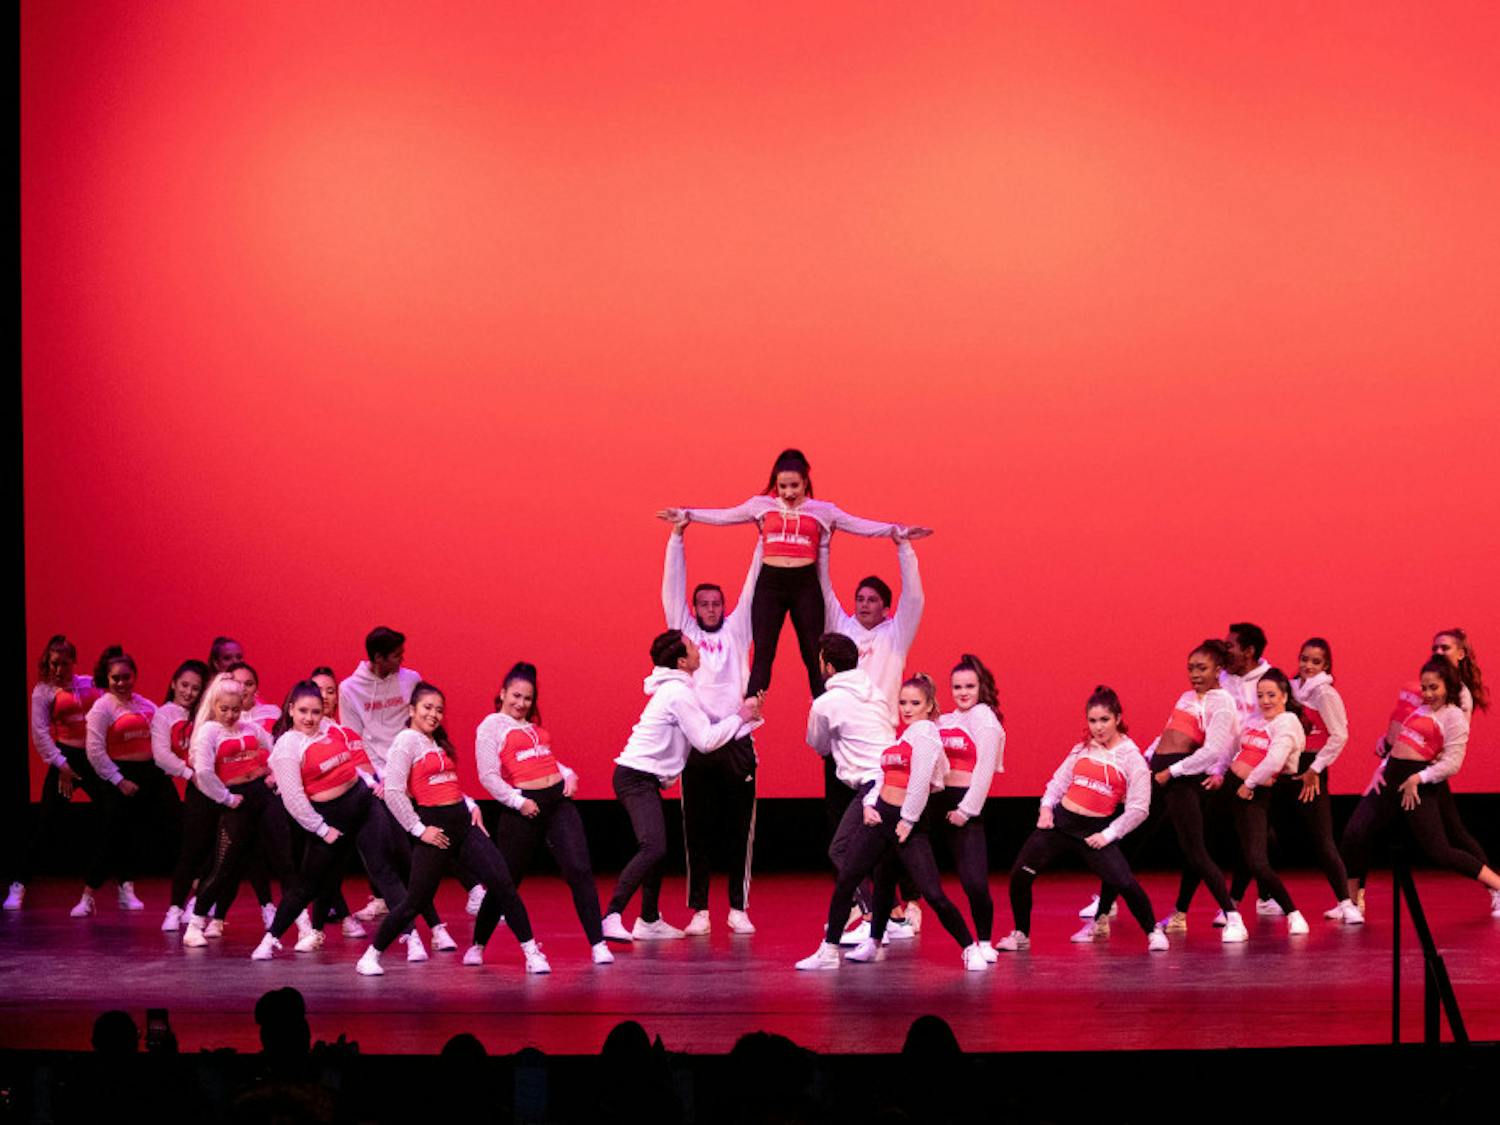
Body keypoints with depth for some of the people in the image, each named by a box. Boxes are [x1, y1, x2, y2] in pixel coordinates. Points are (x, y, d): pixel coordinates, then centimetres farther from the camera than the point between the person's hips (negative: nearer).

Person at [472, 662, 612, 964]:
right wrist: (517, 801, -16)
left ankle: (598, 944, -5)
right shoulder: (491, 727, -1)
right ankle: (477, 945, 19)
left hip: (559, 800, 6)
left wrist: (568, 774, 6)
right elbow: (488, 776, -8)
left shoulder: (532, 726, 20)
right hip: (525, 808, -5)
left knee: (580, 871, -6)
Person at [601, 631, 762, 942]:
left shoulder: (677, 690, 17)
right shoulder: (679, 692, -14)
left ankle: (649, 921, 26)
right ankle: (611, 917, -30)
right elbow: (706, 741, -13)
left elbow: (708, 730, 19)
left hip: (642, 778, 11)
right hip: (637, 777, -11)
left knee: (656, 849, 18)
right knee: (653, 848, -22)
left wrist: (748, 717, 14)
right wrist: (741, 716, -2)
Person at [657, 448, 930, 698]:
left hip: (806, 586, 0)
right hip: (769, 584, 0)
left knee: (813, 655, 1)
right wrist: (684, 514, 7)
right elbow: (723, 516, 12)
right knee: (762, 654, -5)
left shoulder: (822, 510, 8)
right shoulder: (761, 505, 10)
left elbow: (859, 525, 6)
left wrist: (898, 531, -2)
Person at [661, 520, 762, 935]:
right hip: (697, 742, -1)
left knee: (739, 830, 2)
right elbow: (672, 587, 6)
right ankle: (699, 911, 4)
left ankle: (739, 909, 8)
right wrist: (677, 536, 0)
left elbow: (752, 590, 9)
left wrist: (763, 541, 4)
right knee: (697, 831, 1)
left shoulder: (736, 631, 13)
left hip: (737, 743, 1)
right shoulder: (684, 632, 11)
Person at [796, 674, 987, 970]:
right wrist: (869, 804, 4)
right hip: (879, 816, 8)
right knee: (845, 880, 3)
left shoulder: (925, 732, -9)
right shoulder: (902, 735, 18)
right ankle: (829, 951, 12)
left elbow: (921, 780, -17)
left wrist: (907, 820, -16)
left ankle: (971, 950, 3)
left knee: (933, 893, -11)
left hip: (908, 824, -8)